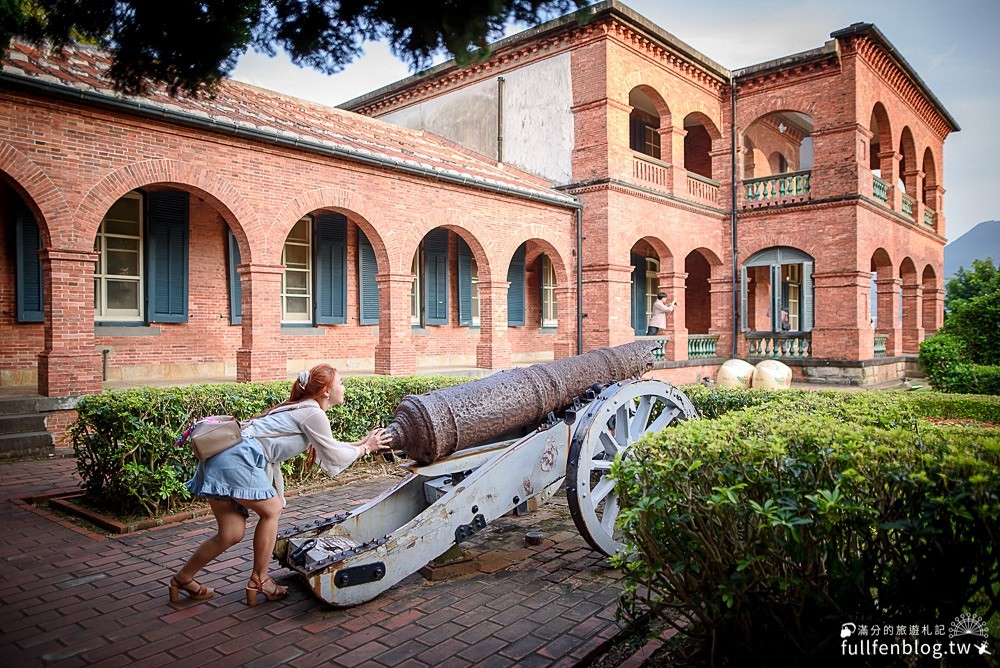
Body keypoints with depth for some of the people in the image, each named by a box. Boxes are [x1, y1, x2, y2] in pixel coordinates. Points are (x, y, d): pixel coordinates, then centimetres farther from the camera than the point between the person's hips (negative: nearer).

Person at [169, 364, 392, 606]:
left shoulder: (299, 409, 22)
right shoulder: (313, 414, -7)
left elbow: (328, 448, 30)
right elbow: (335, 458, -1)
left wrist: (363, 443, 28)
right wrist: (366, 448, 12)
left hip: (220, 456, 9)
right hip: (237, 458, -9)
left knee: (231, 533, 11)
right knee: (270, 511, 4)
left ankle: (182, 578, 25)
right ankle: (259, 580, 14)